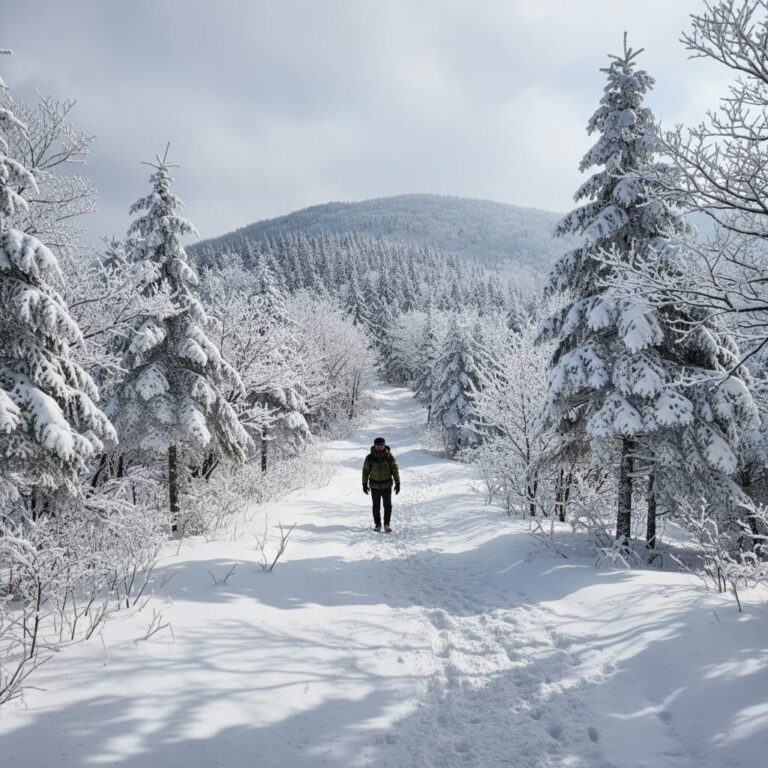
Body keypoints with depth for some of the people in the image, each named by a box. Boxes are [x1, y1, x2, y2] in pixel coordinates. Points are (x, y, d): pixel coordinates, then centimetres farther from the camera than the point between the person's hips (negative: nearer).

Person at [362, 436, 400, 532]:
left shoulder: (390, 456, -7)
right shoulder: (370, 458, -6)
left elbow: (395, 470, -2)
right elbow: (365, 471, 2)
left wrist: (397, 483, -6)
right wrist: (364, 484, 2)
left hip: (387, 485, -1)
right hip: (374, 486, 1)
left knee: (388, 506, -1)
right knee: (376, 507, 9)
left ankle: (387, 524, 11)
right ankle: (377, 524, 21)